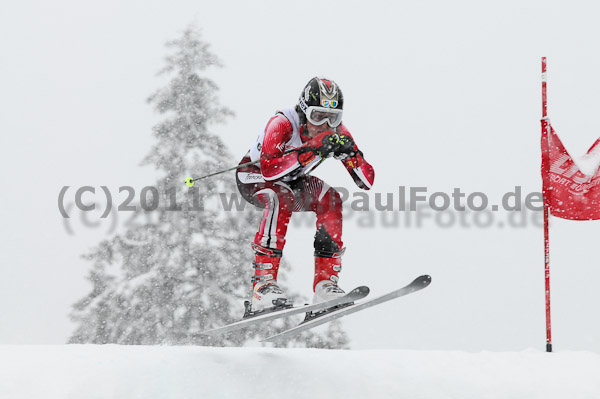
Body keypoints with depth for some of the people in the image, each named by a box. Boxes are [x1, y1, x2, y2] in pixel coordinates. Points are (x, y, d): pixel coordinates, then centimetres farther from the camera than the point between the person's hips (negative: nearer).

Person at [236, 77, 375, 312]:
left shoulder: (335, 131, -17)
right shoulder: (282, 124, -31)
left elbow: (367, 182, -16)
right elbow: (269, 169, -45)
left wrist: (351, 154, -35)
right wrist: (313, 151, -47)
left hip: (291, 181, 5)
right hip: (253, 177, -5)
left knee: (329, 199, -23)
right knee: (281, 198, -37)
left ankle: (325, 284, -23)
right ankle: (263, 285, -41)